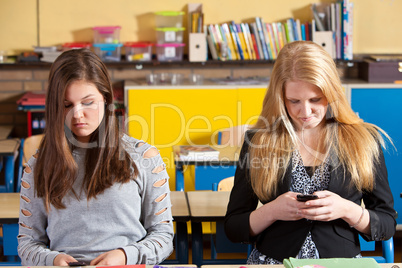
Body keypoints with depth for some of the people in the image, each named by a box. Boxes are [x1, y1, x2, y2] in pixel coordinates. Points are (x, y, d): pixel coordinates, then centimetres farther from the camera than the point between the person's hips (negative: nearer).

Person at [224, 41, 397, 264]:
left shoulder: (365, 141, 4)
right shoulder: (257, 141, 4)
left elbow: (387, 225, 8)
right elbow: (233, 227, 6)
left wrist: (347, 211, -11)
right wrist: (271, 212, -12)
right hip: (273, 261, 0)